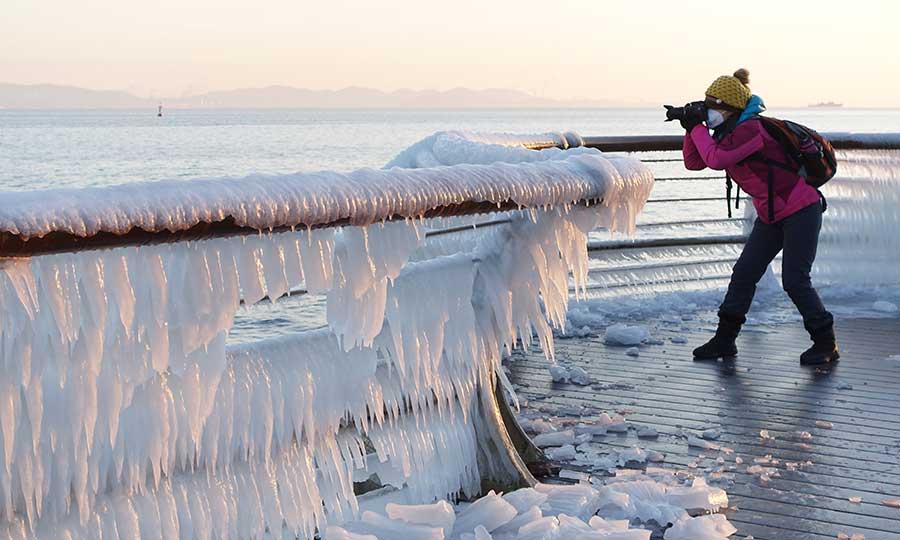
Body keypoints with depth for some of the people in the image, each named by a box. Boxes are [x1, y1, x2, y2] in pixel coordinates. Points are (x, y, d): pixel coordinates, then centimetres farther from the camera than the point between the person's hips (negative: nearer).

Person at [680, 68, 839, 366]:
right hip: (771, 215, 9)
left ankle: (826, 344, 4)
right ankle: (724, 340, 12)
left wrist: (697, 127, -22)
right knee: (744, 273, 5)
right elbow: (693, 162, 6)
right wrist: (691, 128, -7)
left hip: (800, 210, -9)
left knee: (794, 280, -10)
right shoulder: (728, 133, 6)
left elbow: (715, 159, -34)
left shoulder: (749, 129, -24)